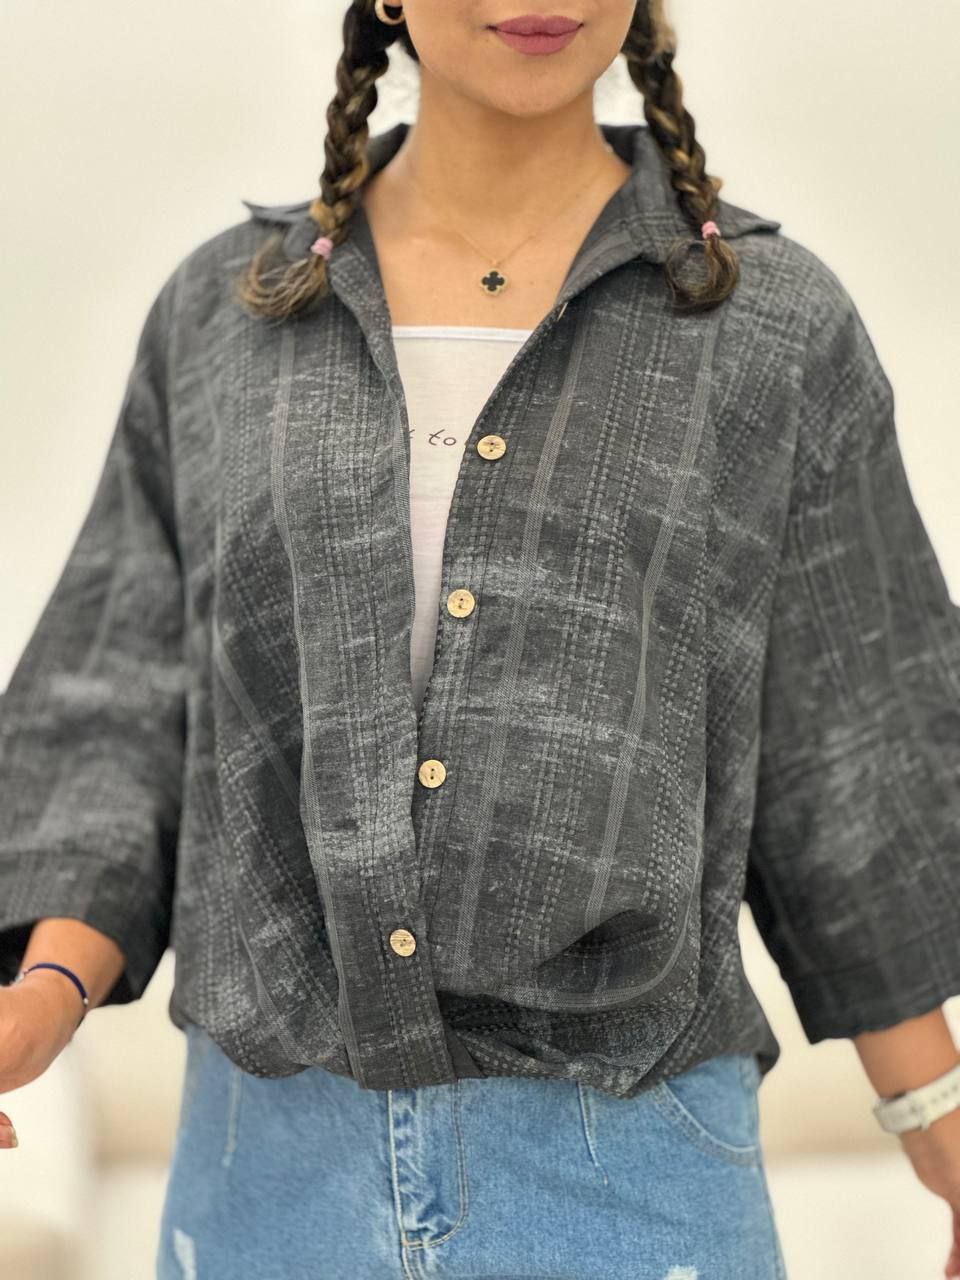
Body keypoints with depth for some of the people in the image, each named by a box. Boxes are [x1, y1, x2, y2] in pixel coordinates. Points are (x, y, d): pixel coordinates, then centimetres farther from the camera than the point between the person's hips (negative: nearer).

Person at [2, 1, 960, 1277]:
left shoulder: (776, 327, -1)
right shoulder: (225, 311, 5)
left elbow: (846, 757, 4)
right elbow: (133, 705, 6)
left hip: (623, 1172, -2)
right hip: (279, 1163, 2)